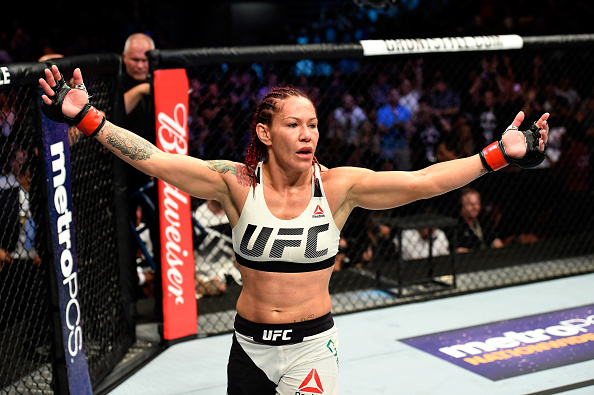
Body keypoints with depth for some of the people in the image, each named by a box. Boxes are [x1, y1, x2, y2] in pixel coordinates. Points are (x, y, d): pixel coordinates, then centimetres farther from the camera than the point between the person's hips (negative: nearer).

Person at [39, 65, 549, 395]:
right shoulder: (237, 183, -9)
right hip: (249, 345, 1)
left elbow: (424, 181, -14)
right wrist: (88, 118, -24)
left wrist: (498, 154, -21)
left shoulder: (339, 186, -8)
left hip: (312, 345, -1)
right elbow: (155, 160, -16)